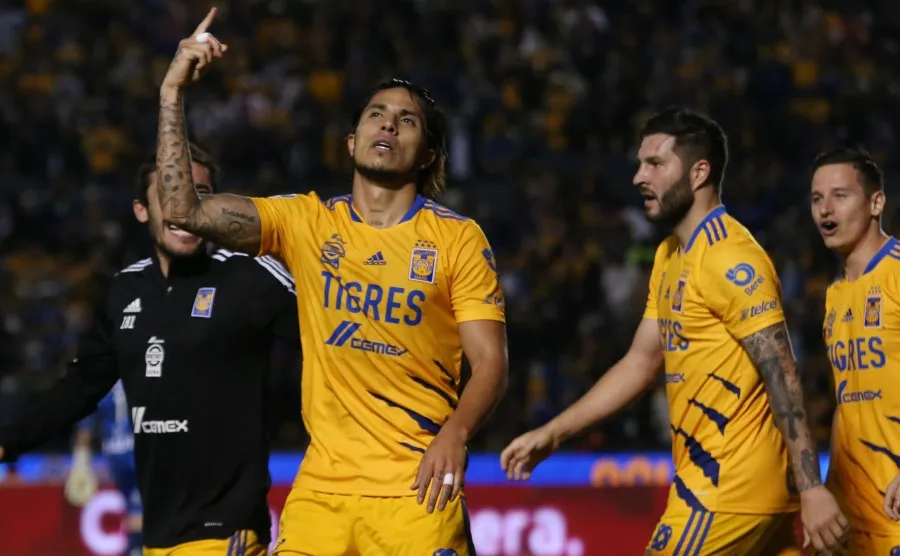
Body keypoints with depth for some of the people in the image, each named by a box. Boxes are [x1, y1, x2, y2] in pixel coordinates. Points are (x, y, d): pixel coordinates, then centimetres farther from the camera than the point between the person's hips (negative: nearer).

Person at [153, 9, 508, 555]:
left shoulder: (460, 239, 1)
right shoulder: (307, 222, 7)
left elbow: (491, 362, -2)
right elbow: (183, 211, -1)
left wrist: (455, 433, -21)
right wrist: (173, 94, -5)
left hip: (417, 491, -2)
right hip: (321, 488, 2)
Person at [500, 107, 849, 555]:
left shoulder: (730, 259, -15)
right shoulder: (669, 256, 15)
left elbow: (782, 376, -19)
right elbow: (641, 363, 21)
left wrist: (811, 488, -23)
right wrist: (553, 433, 15)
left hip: (731, 485, -9)